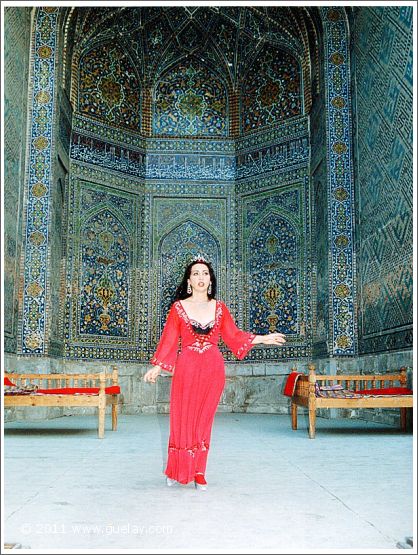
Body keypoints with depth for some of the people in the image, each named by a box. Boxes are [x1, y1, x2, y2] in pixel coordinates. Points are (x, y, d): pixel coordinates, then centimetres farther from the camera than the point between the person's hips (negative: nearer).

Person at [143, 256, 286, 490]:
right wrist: (157, 368, -3)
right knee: (183, 419, 2)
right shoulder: (178, 307, 3)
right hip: (186, 368, -1)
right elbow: (168, 341, 3)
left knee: (204, 420, 6)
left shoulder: (220, 308, 8)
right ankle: (178, 471, 17)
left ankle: (198, 472, 16)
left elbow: (234, 336, 11)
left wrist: (263, 339, 7)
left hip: (213, 369, 2)